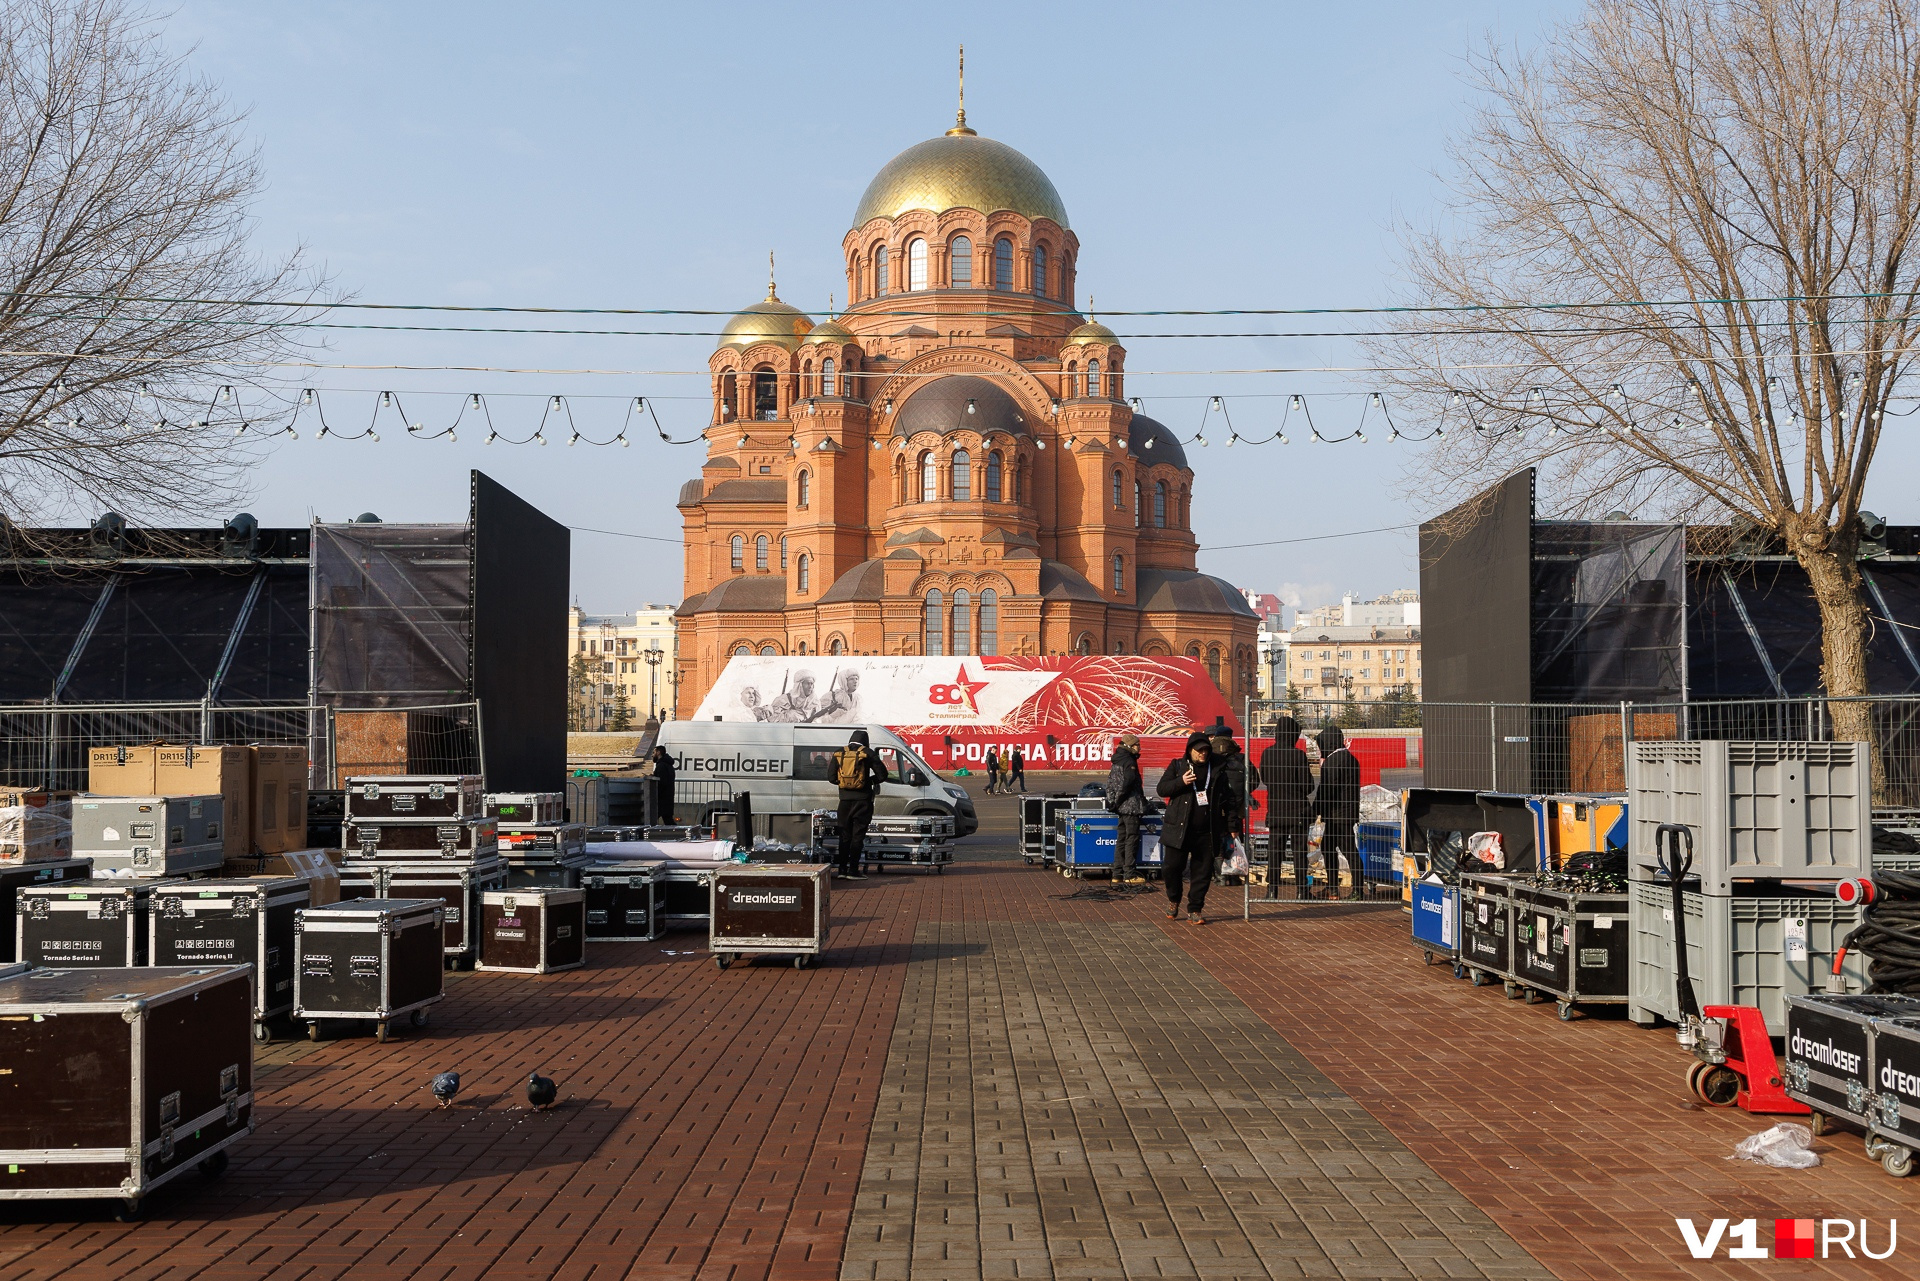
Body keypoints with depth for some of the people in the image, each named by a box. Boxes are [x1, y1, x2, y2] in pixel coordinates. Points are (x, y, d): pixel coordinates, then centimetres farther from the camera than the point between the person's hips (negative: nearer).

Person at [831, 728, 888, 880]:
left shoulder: (839, 754, 6)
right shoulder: (867, 753, -4)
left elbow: (832, 777, 7)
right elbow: (882, 775, -5)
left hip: (845, 799, 4)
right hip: (862, 799, -4)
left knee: (845, 834, 12)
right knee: (858, 835, -1)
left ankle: (842, 869, 13)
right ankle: (853, 871, -3)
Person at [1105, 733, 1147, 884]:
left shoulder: (1116, 762, 15)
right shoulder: (1129, 762, -13)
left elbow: (1110, 784, 16)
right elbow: (1128, 782, -23)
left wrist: (1113, 801, 14)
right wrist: (1119, 800, -14)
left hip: (1122, 808, 9)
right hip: (1131, 806, -9)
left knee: (1121, 839, 11)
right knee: (1132, 839, -5)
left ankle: (1118, 874, 12)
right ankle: (1129, 874, -4)